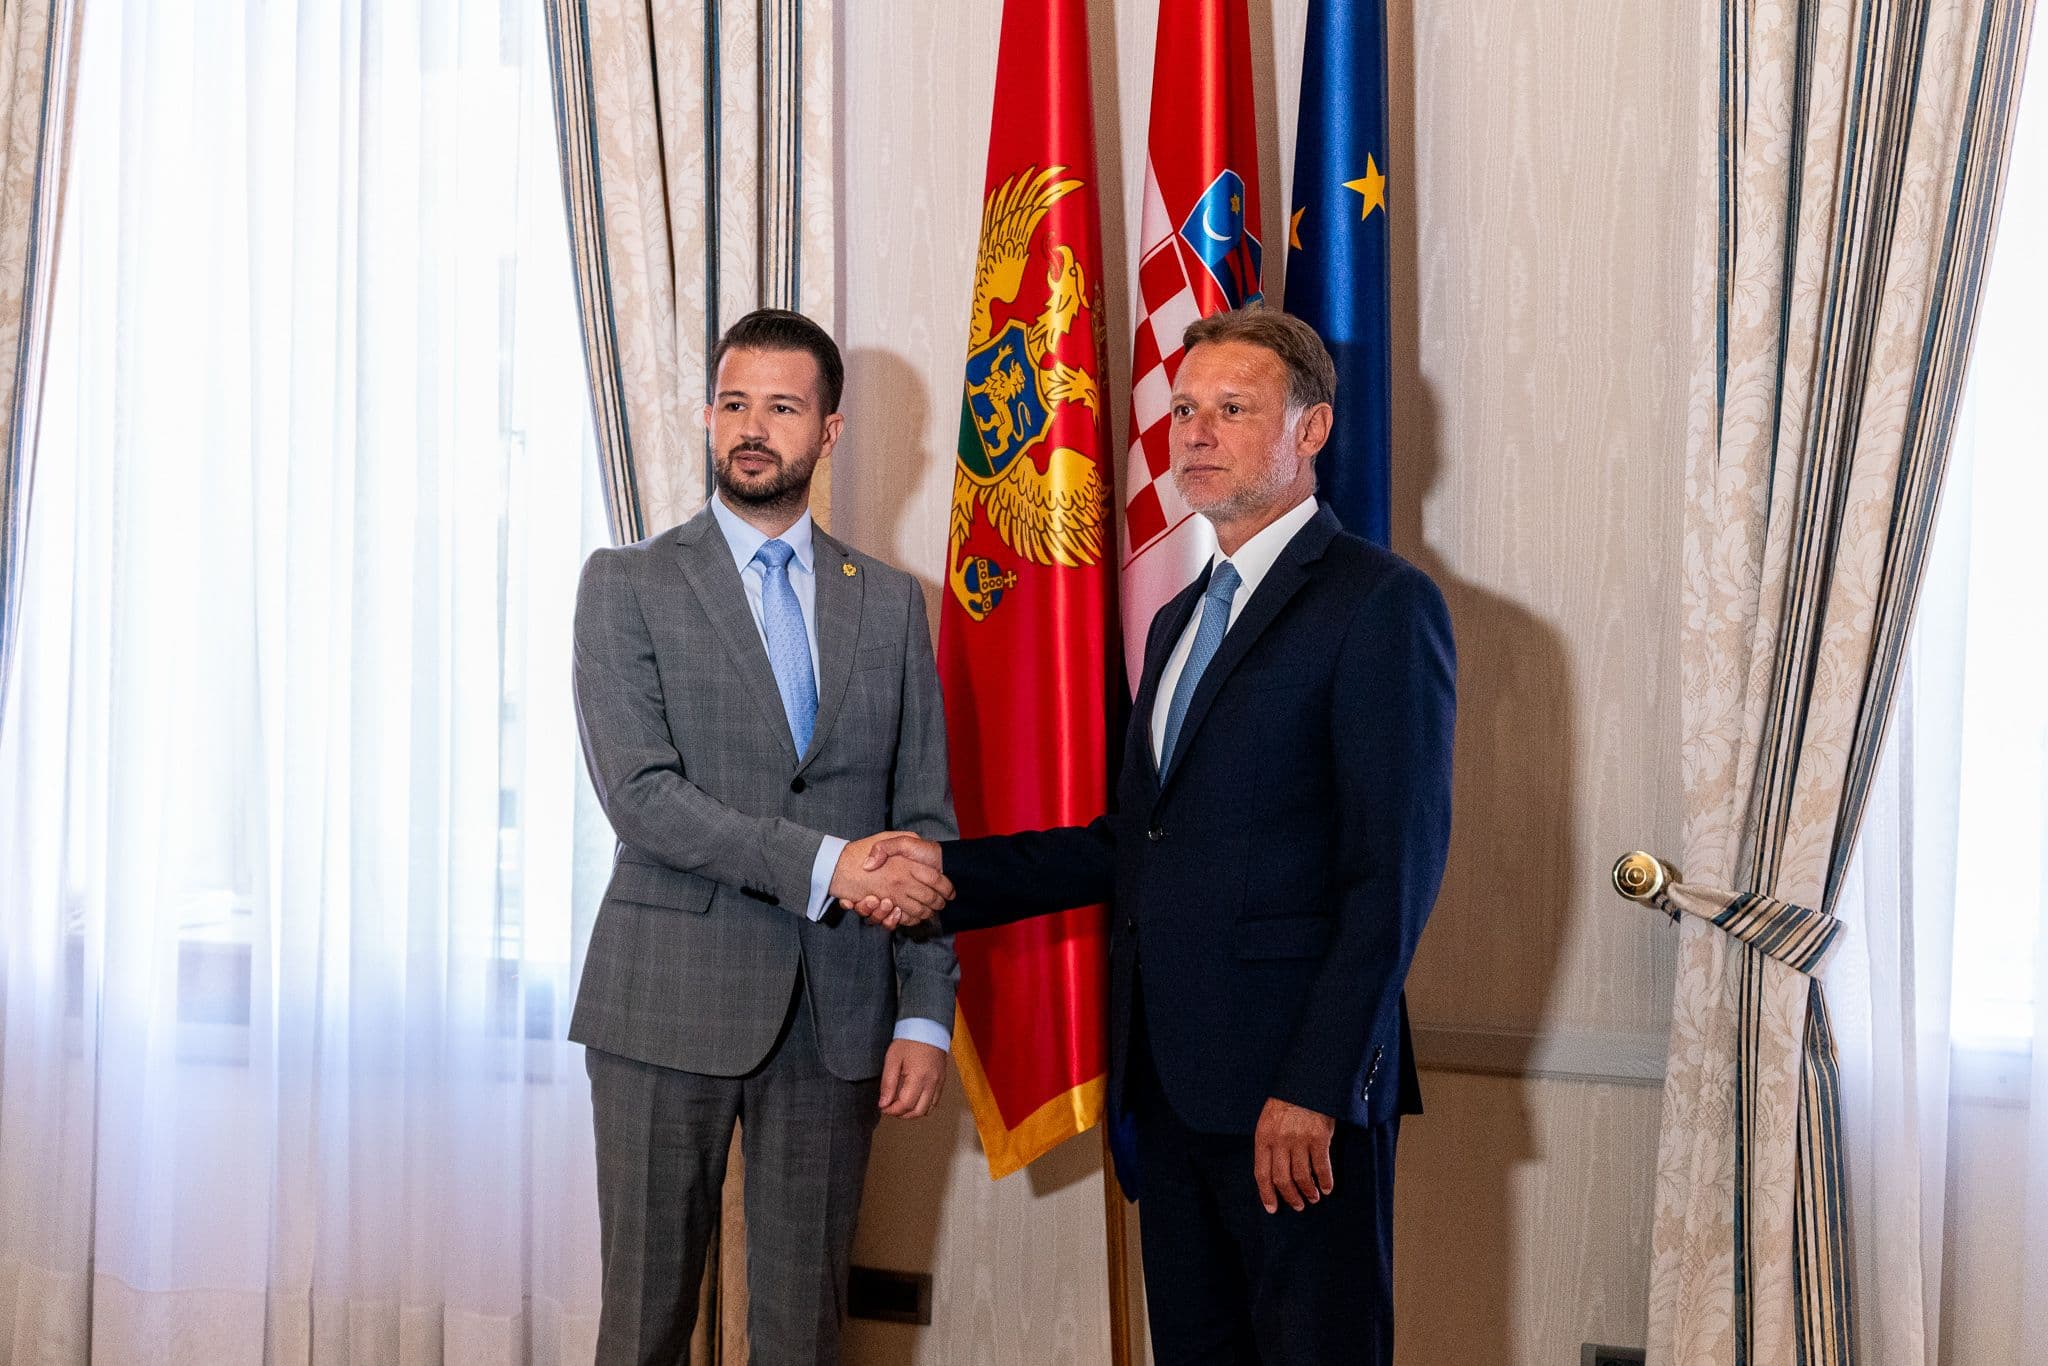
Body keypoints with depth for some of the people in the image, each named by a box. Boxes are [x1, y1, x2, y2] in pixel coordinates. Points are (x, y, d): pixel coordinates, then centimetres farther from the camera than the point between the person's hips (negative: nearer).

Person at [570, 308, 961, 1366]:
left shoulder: (891, 603, 10)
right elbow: (641, 795, -11)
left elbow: (927, 819, 9)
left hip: (838, 1012, 3)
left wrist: (926, 1012, 1)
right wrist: (822, 864, -19)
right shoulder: (629, 585, 1)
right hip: (671, 1002, -2)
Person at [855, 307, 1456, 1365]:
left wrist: (1315, 1088, -19)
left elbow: (1395, 869, -14)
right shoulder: (1181, 620, 19)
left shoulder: (1380, 603, -8)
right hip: (1171, 1079, 8)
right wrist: (952, 873, 7)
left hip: (1300, 1085, -8)